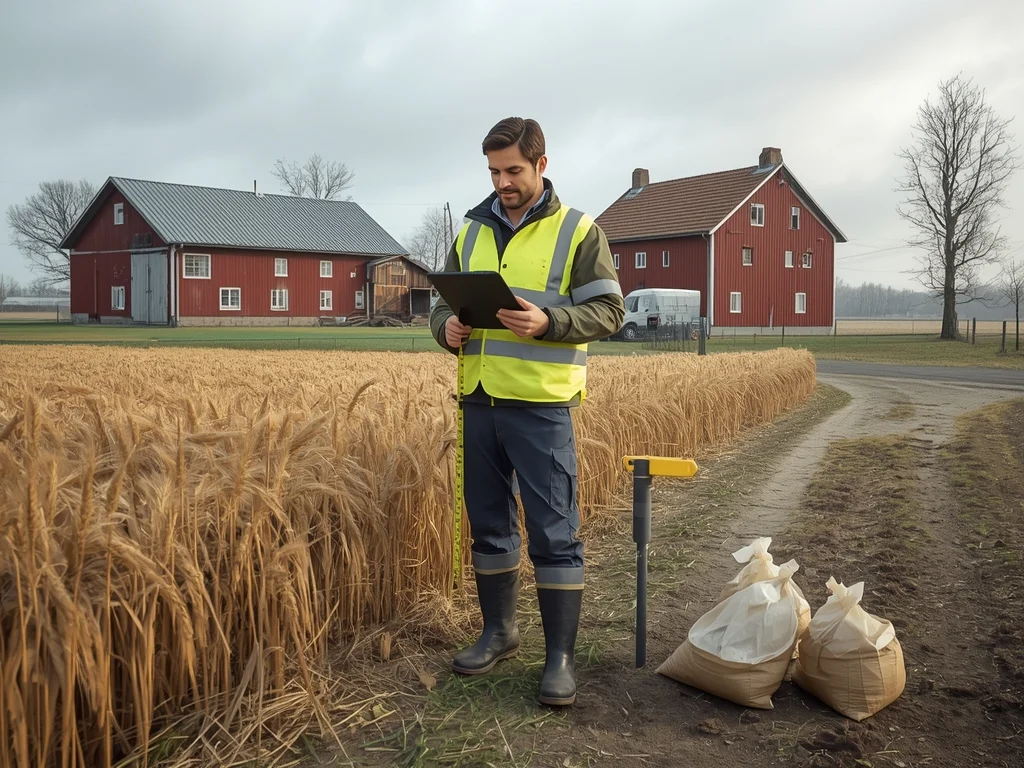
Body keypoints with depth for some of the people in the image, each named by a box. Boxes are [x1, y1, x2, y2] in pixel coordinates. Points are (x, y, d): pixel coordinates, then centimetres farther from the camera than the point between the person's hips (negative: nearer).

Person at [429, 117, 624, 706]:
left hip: (541, 405, -5)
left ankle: (561, 657, 9)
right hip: (479, 401, 5)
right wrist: (447, 328, -7)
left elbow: (609, 310, -6)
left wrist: (547, 321, -22)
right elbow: (444, 301, 17)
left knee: (555, 533, -2)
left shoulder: (578, 231, -1)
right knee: (488, 523, 14)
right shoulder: (472, 232, 14)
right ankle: (499, 632, 31)